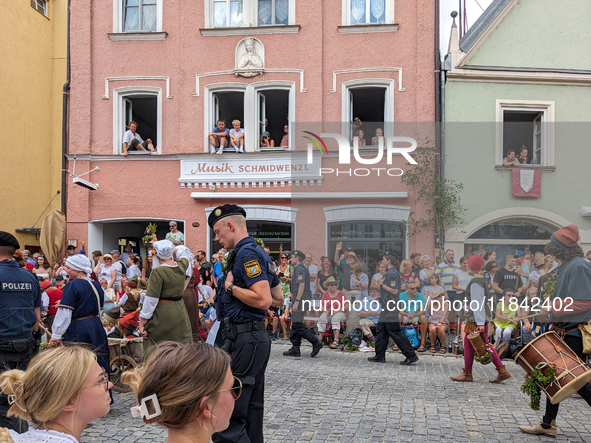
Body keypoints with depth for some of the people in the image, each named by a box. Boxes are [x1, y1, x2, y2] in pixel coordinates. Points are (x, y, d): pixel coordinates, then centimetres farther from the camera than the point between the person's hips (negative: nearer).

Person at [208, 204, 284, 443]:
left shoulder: (246, 253, -14)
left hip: (244, 340, -11)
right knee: (251, 409, 15)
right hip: (256, 336, 11)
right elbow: (278, 298, 21)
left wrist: (230, 287, -12)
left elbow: (263, 299, -24)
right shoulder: (259, 253, 17)